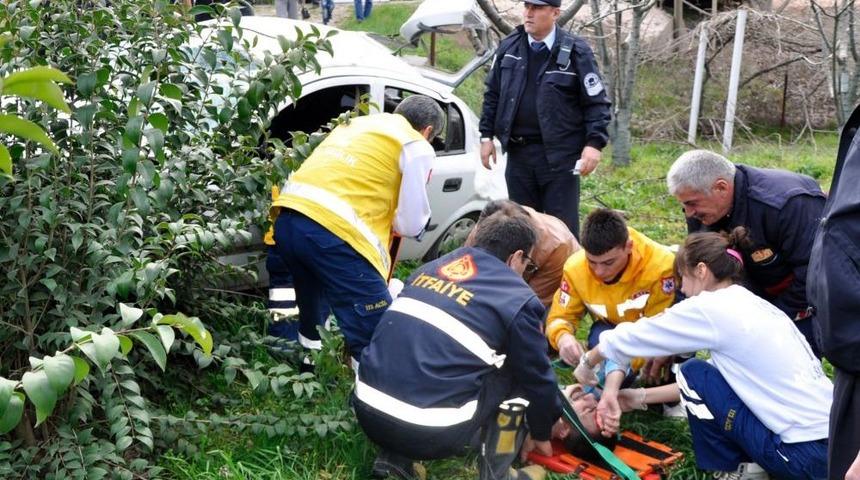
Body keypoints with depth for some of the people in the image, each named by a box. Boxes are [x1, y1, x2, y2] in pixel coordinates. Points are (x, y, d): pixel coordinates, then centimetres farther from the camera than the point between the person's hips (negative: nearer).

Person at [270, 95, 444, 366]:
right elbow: (411, 225, 8)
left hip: (286, 221, 8)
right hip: (335, 232, -8)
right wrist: (388, 217, 28)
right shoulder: (417, 147, 10)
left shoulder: (356, 123, 30)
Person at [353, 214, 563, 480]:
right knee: (518, 372, 12)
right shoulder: (517, 300, 1)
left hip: (367, 412, 6)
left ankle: (396, 455, 20)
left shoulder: (431, 267, 18)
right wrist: (541, 434, 30)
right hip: (429, 432, -6)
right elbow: (538, 378, 11)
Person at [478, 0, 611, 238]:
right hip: (518, 153, 4)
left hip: (559, 155, -4)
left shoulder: (576, 51, -6)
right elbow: (493, 94, 15)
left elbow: (597, 101, -5)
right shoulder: (509, 47, 6)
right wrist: (487, 136, 11)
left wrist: (594, 143, -15)